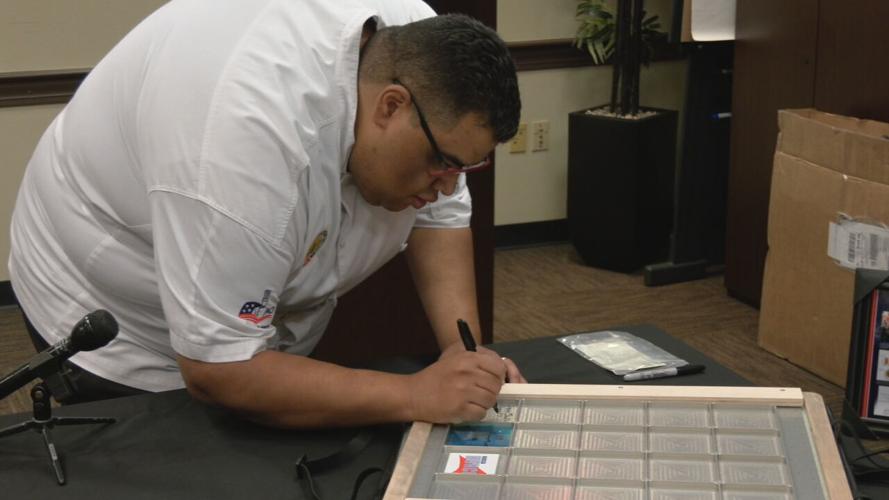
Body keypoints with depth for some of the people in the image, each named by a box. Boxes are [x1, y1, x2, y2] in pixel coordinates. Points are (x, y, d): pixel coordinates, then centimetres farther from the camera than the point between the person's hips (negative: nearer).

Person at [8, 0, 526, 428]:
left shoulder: (417, 49, -19)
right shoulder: (250, 133, -41)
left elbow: (439, 216, -7)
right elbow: (216, 370, -36)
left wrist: (463, 350, -21)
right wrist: (417, 395, -36)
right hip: (125, 334, -6)